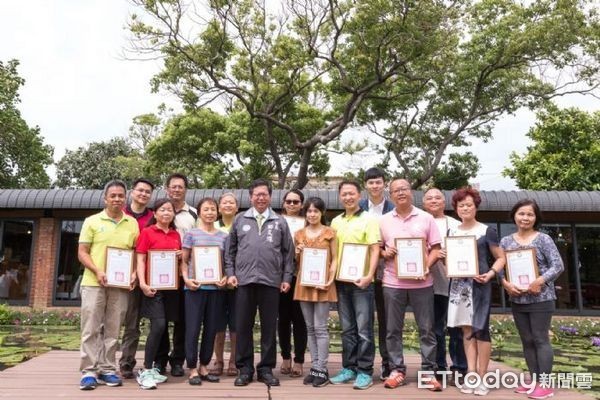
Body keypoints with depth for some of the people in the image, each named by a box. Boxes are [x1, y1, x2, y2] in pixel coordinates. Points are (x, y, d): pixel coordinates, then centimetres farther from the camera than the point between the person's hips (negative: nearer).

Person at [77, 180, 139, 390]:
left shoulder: (133, 224, 9)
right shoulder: (92, 221, 4)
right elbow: (82, 252, 1)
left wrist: (135, 273, -5)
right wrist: (97, 271, -13)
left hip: (121, 285, 2)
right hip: (94, 282, -1)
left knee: (112, 330, 7)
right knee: (91, 328, 0)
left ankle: (108, 369, 17)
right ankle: (89, 371, 8)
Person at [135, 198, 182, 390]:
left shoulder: (176, 235, 13)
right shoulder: (147, 232, -1)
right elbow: (140, 260, -5)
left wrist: (182, 255, 0)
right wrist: (142, 283, -16)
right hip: (153, 286, -5)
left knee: (164, 327, 9)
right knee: (158, 326, -14)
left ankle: (154, 367, 20)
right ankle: (145, 371, -4)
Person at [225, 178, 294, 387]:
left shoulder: (280, 222, 8)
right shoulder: (240, 220, 9)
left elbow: (288, 252, 8)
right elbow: (230, 249, 11)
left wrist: (287, 277, 2)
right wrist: (230, 273, 2)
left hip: (271, 281, 0)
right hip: (244, 280, 1)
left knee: (269, 327, 6)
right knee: (243, 326, 5)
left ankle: (266, 369, 17)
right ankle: (244, 369, 17)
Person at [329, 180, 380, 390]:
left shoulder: (369, 219, -3)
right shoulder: (335, 222, 13)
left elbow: (375, 250, -9)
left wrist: (369, 275, -20)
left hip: (361, 281, -5)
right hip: (341, 280, 5)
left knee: (364, 329, 1)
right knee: (347, 329, 13)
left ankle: (365, 371, 10)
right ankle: (349, 368, 22)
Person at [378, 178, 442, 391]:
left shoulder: (426, 218, 3)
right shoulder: (384, 221, 7)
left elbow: (435, 249, 2)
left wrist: (426, 268, -13)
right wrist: (384, 252, -10)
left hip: (421, 282, -1)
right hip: (393, 282, 1)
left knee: (426, 329, 5)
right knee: (393, 329, 6)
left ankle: (428, 372, 16)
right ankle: (397, 370, 18)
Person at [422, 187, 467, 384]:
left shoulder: (455, 225, 7)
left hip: (453, 282, -1)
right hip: (430, 283, 1)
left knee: (456, 328, 2)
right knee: (435, 329, 9)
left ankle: (459, 369, 13)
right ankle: (438, 368, 19)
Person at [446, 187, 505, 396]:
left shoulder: (487, 231, 0)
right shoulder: (452, 232, 12)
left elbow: (500, 258, 1)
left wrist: (490, 274, -16)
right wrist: (443, 256, -2)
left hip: (479, 284, -4)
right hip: (458, 285, 4)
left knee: (480, 329, -5)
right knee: (467, 330, 6)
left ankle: (482, 377, 4)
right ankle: (471, 375, 12)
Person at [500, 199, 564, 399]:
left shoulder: (543, 239, -5)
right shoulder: (506, 241, 6)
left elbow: (558, 265, -8)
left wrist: (540, 281, -20)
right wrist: (505, 283, -12)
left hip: (540, 298, -4)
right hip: (517, 299, 4)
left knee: (540, 339, 0)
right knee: (527, 341, 11)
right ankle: (534, 380, 22)